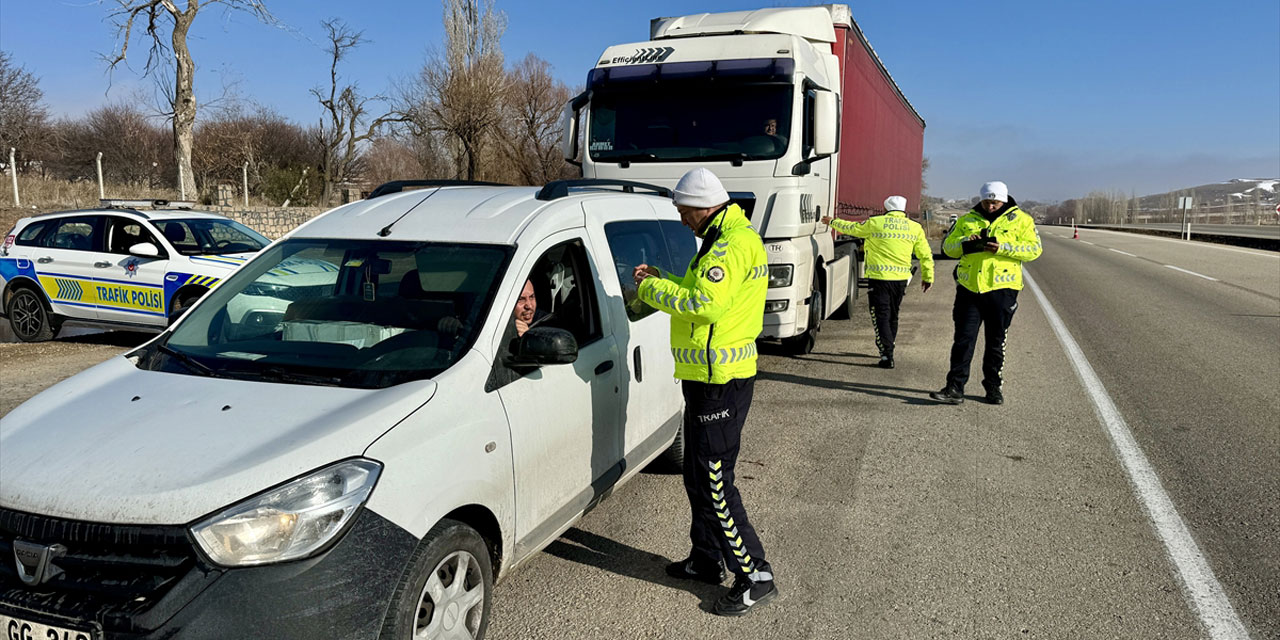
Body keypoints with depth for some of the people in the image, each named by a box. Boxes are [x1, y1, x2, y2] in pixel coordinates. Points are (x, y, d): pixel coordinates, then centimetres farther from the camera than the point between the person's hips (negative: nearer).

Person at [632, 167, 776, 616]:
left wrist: (651, 289, -16)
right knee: (699, 474, 19)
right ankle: (706, 560, 32)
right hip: (710, 376, 11)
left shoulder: (733, 244, -18)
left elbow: (705, 305, -27)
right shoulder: (727, 238, 17)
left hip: (720, 381, -11)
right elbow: (702, 295, 20)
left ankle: (754, 575, 3)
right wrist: (661, 281, 9)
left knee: (713, 480, -6)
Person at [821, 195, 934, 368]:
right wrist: (928, 277, 20)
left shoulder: (875, 223, -3)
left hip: (879, 278, -4)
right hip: (901, 279, 4)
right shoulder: (915, 228, 5)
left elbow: (852, 228, 12)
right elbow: (926, 255, 9)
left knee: (881, 317, 0)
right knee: (892, 316, 19)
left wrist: (833, 222, 29)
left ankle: (887, 355, -8)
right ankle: (888, 350, 32)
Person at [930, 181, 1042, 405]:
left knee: (996, 342, 9)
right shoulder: (966, 220, 11)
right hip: (969, 288, 2)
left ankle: (994, 387, 22)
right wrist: (965, 243, -11)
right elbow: (948, 246, 10)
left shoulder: (1021, 220, 3)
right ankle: (955, 388, 1)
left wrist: (1003, 247, -18)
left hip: (1001, 288, -1)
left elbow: (1033, 249, -5)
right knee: (964, 339, -2)